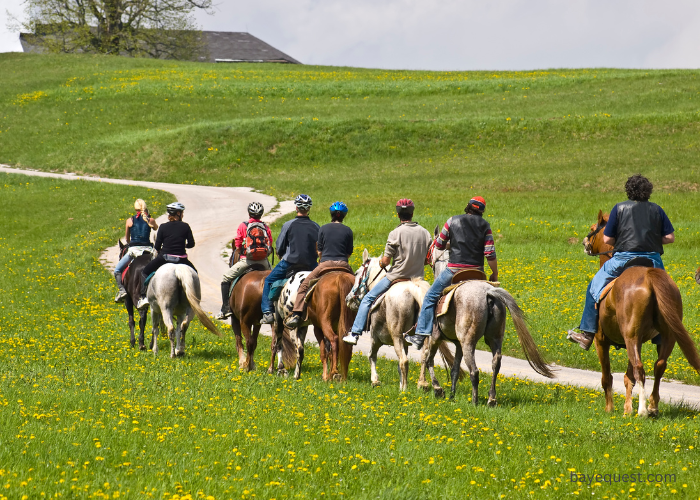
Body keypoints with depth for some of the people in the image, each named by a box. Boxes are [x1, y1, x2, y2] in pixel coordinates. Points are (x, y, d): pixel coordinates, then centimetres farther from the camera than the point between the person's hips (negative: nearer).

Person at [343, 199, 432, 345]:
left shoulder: (395, 234, -14)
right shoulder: (425, 233, 0)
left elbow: (385, 261, -10)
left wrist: (381, 261, 13)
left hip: (397, 276, -4)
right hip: (418, 277, 4)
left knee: (368, 299, 8)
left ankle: (355, 333, 6)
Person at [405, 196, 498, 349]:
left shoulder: (453, 221, 3)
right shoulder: (484, 225, 4)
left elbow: (439, 245, 10)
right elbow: (490, 253, -2)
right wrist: (494, 274, 9)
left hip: (455, 269, -2)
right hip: (477, 271, 2)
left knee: (431, 297, 7)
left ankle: (421, 334, -2)